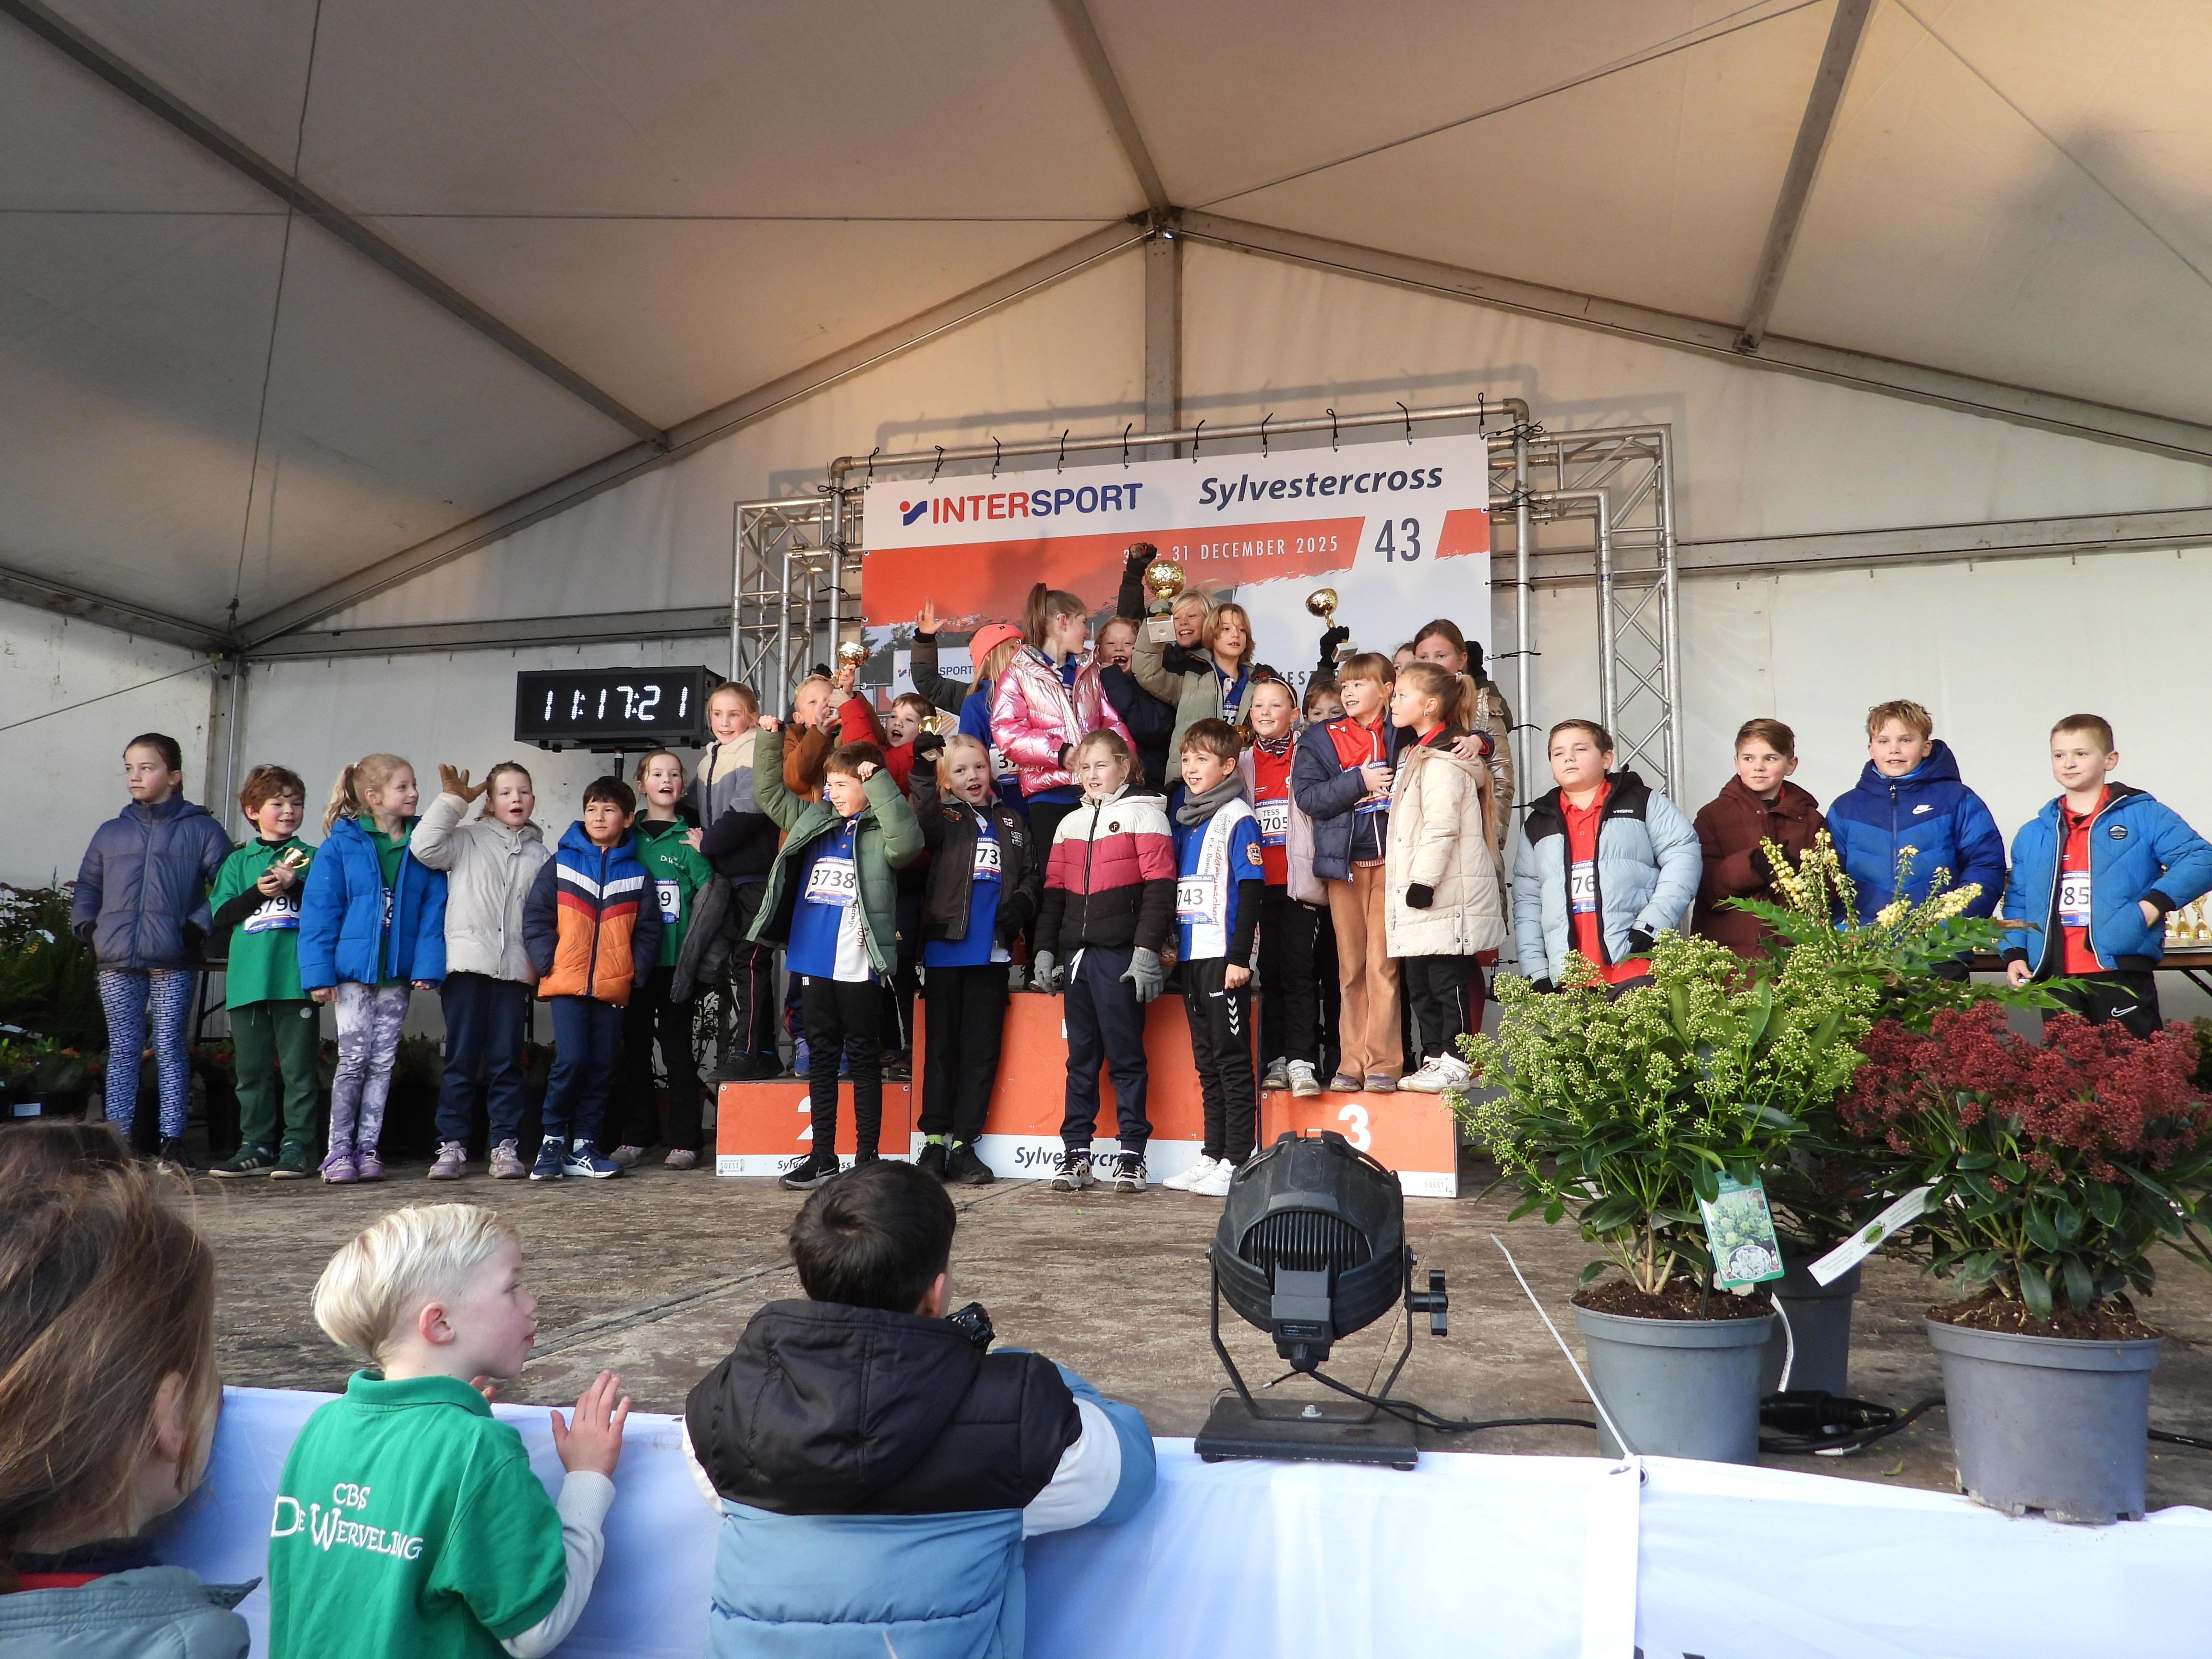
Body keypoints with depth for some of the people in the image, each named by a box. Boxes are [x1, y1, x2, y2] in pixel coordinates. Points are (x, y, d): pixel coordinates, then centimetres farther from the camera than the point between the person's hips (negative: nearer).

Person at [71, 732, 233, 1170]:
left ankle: (172, 1142, 2)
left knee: (171, 1050, -1)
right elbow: (87, 887, 24)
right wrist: (86, 926, 7)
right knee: (123, 1052, 5)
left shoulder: (200, 829, 5)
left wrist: (201, 925, -10)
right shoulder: (110, 833, 16)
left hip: (174, 962, -3)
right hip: (117, 962, 3)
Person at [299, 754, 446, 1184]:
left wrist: (427, 966, -8)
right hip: (353, 969, -2)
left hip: (398, 972, 3)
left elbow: (433, 909, 1)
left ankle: (367, 1148, 15)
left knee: (382, 1062, 7)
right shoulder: (341, 844, -3)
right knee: (354, 1059, -1)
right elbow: (319, 909, -4)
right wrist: (319, 972, -9)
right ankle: (338, 1149, 9)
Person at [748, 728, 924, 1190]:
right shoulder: (813, 819, 13)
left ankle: (867, 1158, 11)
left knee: (864, 1059, 4)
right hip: (812, 961, 6)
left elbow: (907, 843, -27)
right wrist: (769, 740, 15)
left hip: (857, 965, -6)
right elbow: (768, 791, 24)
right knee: (821, 1058, 12)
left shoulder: (880, 831, -4)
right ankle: (822, 1156, 20)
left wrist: (879, 784, -24)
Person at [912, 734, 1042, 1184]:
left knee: (982, 1049, 4)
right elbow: (921, 826, -18)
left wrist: (1021, 902, -6)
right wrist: (924, 772, -31)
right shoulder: (944, 818, 6)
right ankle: (934, 1139, 10)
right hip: (945, 947, -2)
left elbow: (1034, 874, 15)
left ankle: (964, 1143, 11)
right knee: (942, 1045, 3)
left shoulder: (1012, 822, 16)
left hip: (992, 952, 3)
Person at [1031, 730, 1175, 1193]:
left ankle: (1132, 1154, 7)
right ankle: (1075, 1152, 13)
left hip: (1121, 955, -5)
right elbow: (1054, 892, 19)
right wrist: (1044, 949, 10)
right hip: (1075, 954, 6)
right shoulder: (1070, 824, 19)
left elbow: (1159, 886, -8)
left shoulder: (1144, 814, 0)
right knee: (1081, 1057, 8)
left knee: (1125, 1056, 0)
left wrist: (1148, 949, -15)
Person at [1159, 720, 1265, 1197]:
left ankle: (1236, 1162, 1)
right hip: (1191, 956, 8)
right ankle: (1212, 1156, 20)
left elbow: (1251, 888, -13)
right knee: (1207, 1061, 13)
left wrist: (1239, 956, -17)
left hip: (1224, 956, -8)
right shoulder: (1186, 820, 15)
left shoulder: (1237, 818, -7)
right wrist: (1170, 943, 14)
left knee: (1232, 1058, -3)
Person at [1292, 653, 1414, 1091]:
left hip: (1390, 860, -2)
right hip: (1343, 863, 2)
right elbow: (1306, 795, -4)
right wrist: (1359, 783, -12)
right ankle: (1351, 1062, 10)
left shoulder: (1404, 734, 7)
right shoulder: (1320, 740, 8)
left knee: (1383, 963, -6)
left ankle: (1383, 1063, -2)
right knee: (1351, 966, 5)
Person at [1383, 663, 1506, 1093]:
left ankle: (1454, 1063, 1)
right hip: (1420, 897, 10)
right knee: (1418, 982, 12)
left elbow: (1441, 827, -21)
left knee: (1447, 981, -5)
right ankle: (1433, 1058, 19)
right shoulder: (1418, 753, 20)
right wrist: (1405, 883, 23)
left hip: (1445, 896, -10)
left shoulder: (1443, 760, -14)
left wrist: (1423, 881, -22)